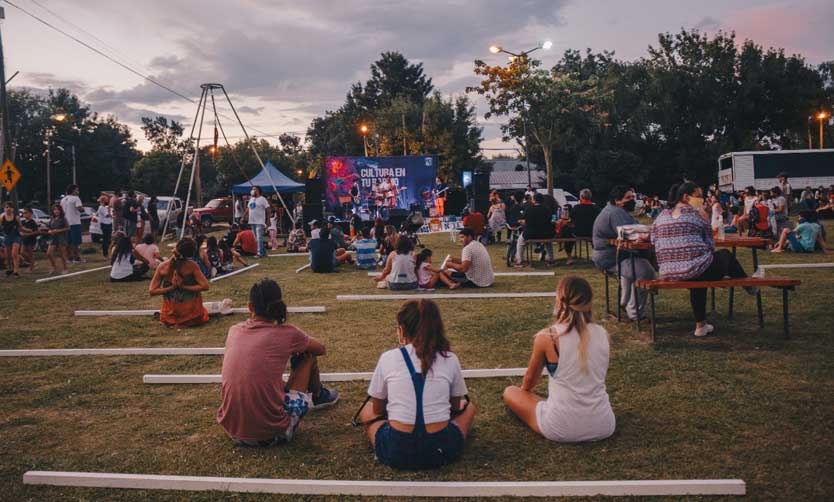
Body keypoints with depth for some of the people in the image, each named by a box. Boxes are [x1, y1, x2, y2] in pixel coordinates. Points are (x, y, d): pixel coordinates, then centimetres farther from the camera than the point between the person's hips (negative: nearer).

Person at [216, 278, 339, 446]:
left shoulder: (234, 331, 4)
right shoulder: (286, 333, -6)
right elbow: (321, 349, 14)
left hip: (232, 430, 4)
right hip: (271, 433, -4)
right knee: (308, 354, 14)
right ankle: (318, 396, 44)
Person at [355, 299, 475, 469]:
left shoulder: (387, 358, 1)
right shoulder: (450, 359, 3)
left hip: (397, 451, 0)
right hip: (442, 450, 0)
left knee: (367, 410, 30)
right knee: (467, 407, 30)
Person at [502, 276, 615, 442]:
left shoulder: (546, 337, -12)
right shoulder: (602, 334, -1)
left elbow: (530, 379, 6)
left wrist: (524, 390, 30)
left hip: (562, 429, -4)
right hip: (603, 426, 5)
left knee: (510, 392, 18)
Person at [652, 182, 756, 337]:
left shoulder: (661, 216, 10)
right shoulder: (698, 213, -2)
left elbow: (655, 243, 13)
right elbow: (710, 245, 1)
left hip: (668, 273, 5)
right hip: (696, 270, -5)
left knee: (697, 278, 39)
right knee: (726, 254, 26)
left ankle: (700, 325, 41)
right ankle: (749, 286, 51)